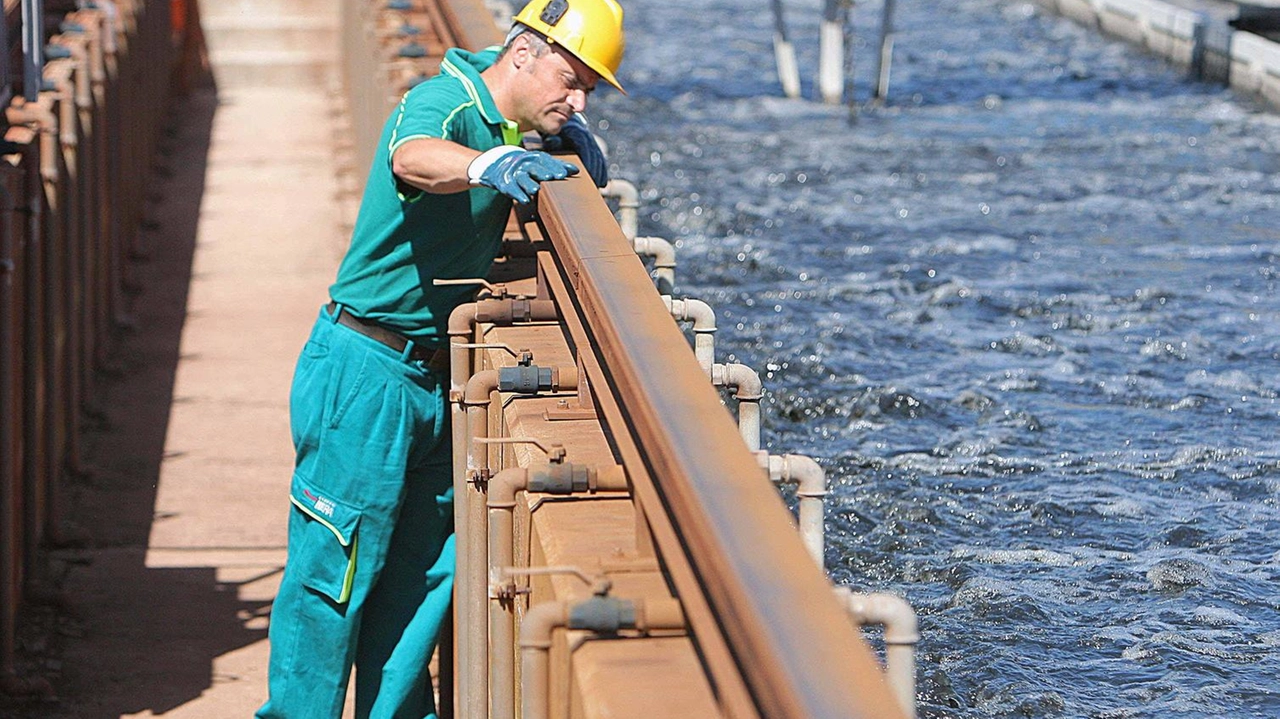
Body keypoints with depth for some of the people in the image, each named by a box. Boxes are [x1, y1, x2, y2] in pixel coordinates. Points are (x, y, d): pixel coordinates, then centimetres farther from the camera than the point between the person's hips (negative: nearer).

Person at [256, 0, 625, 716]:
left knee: (422, 573, 14)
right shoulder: (444, 103, -18)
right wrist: (490, 165, -62)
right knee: (336, 571, -5)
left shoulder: (506, 128, 7)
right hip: (366, 369, -9)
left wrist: (571, 142, 4)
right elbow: (415, 157, -41)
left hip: (433, 380, 9)